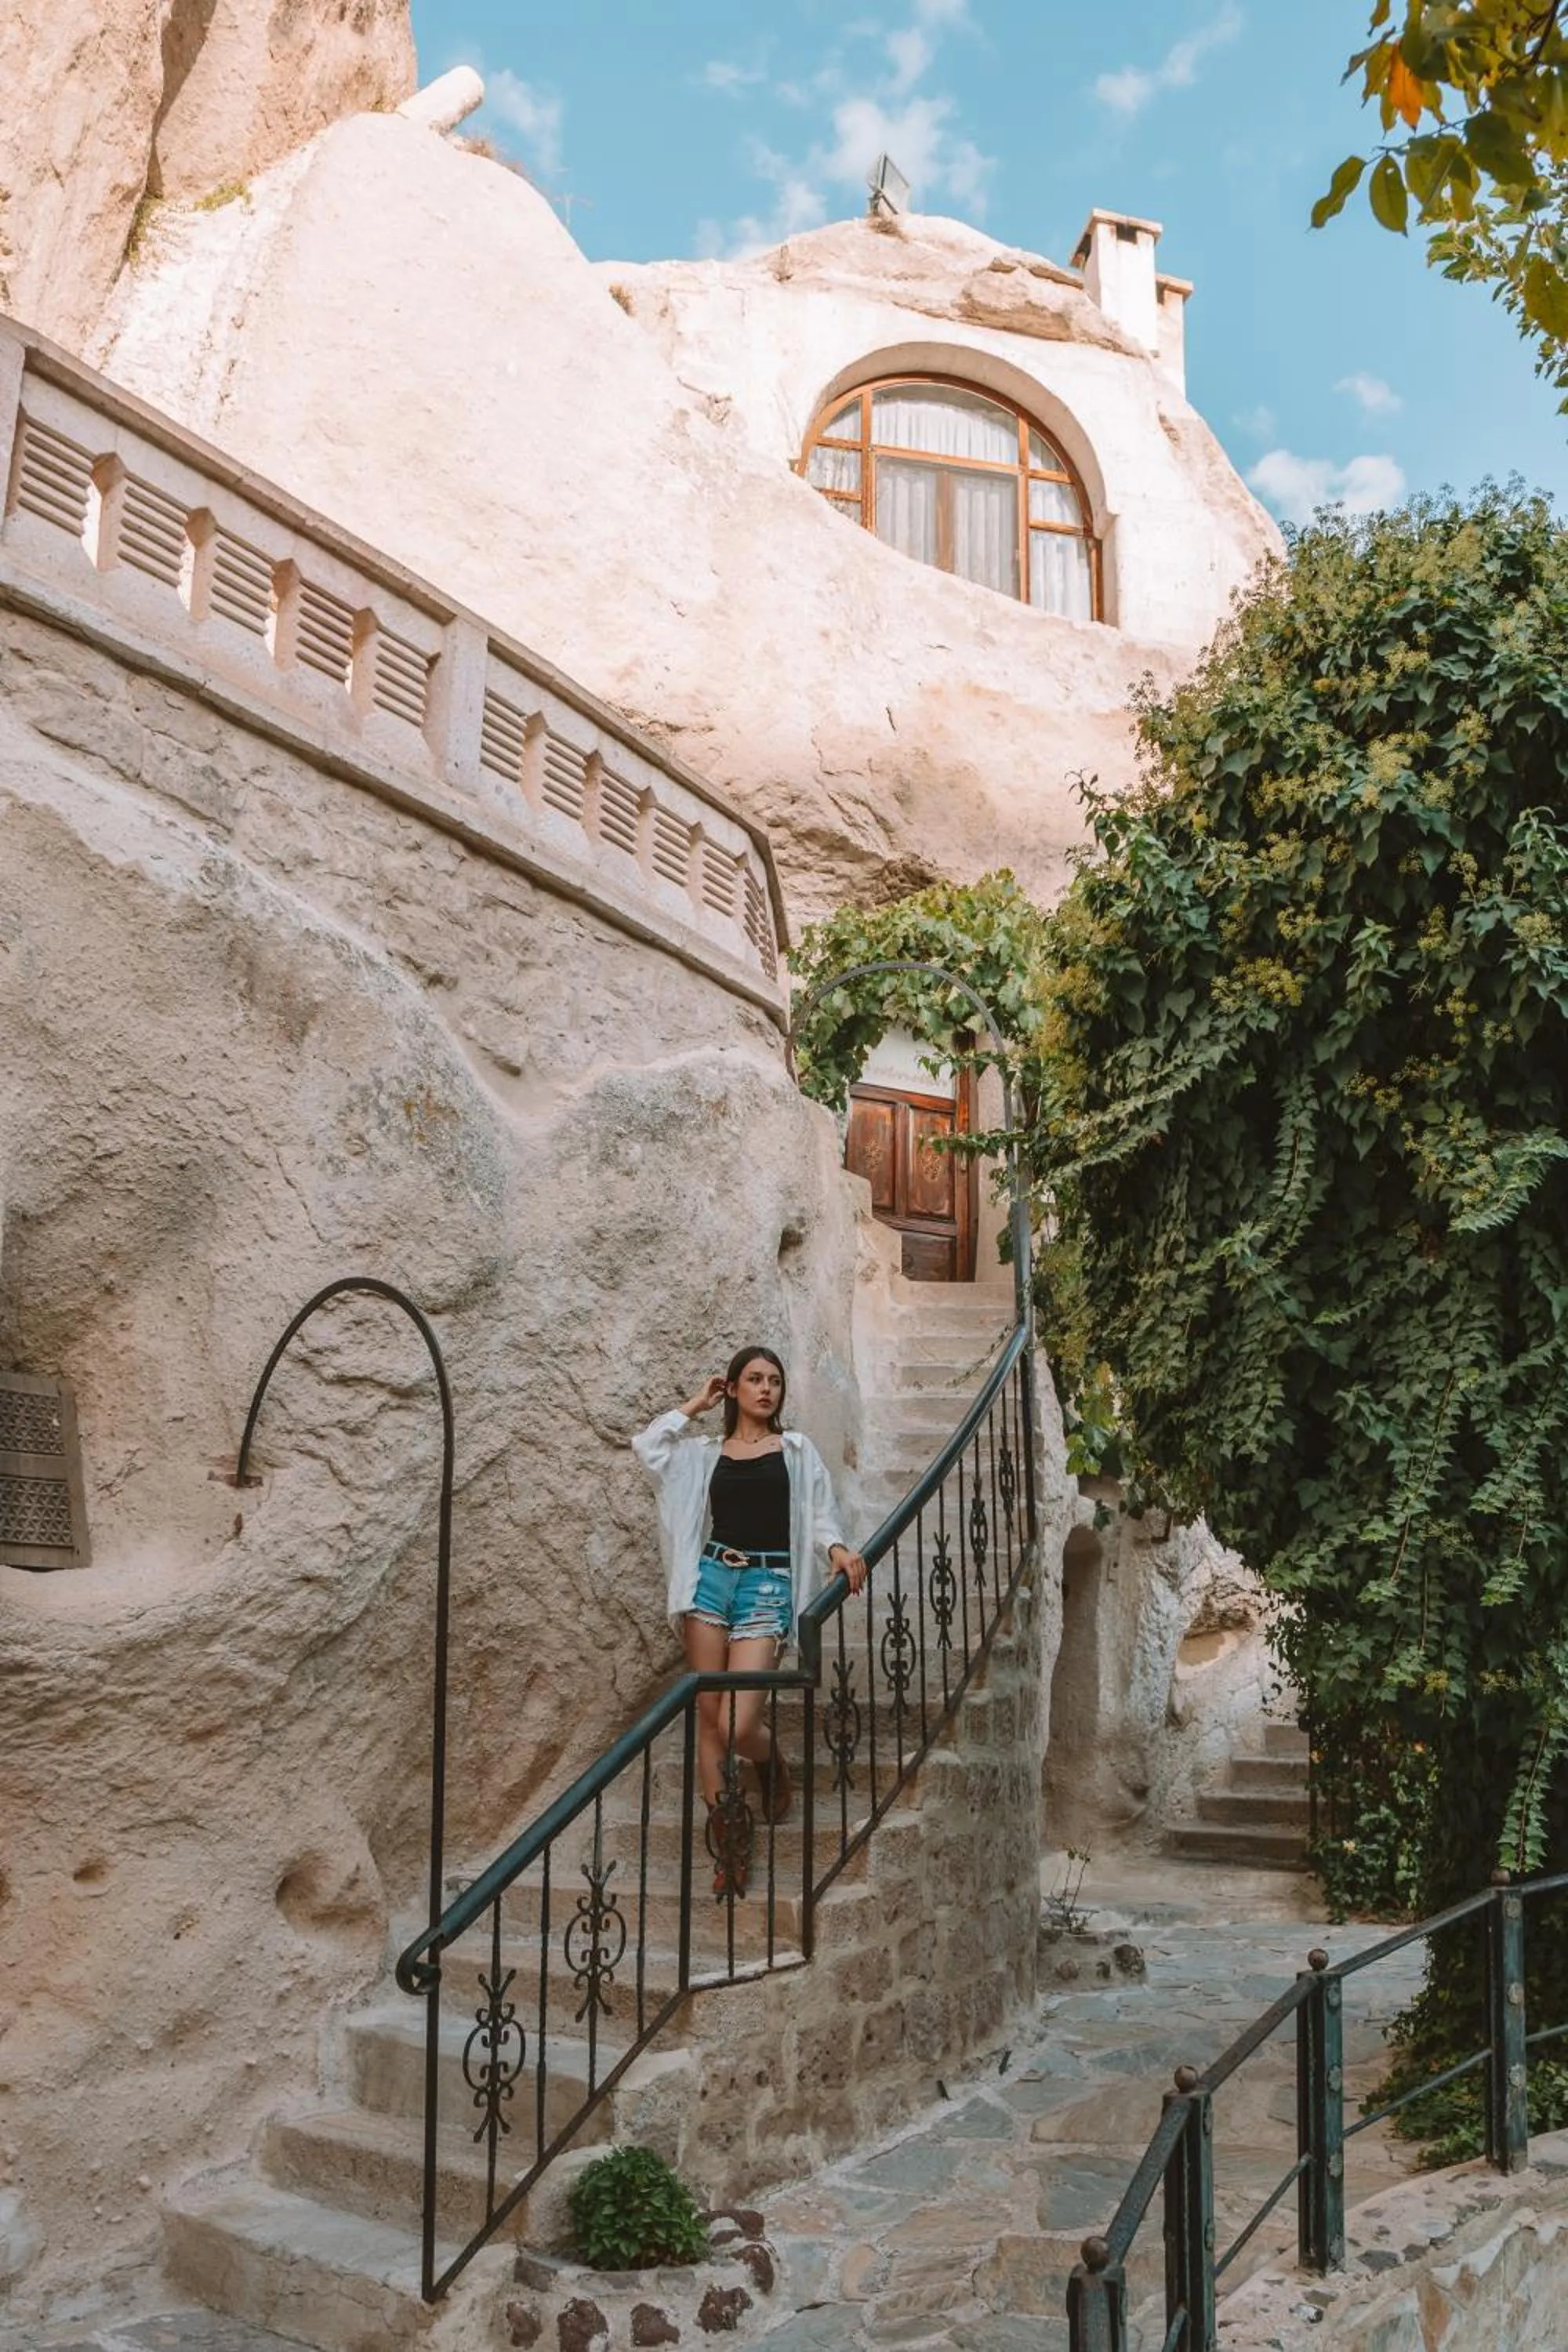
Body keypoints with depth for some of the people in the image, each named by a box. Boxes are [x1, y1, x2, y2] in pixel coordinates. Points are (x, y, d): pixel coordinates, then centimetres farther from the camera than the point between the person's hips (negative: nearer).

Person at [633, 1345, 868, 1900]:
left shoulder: (796, 1450, 12)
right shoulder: (706, 1452, 16)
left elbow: (818, 1515, 6)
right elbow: (647, 1447, 3)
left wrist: (837, 1549, -15)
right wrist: (696, 1404, 12)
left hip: (767, 1584, -2)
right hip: (712, 1577, 2)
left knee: (737, 1726, -12)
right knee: (709, 1717, -1)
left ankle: (772, 1765, 23)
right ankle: (726, 1838, 9)